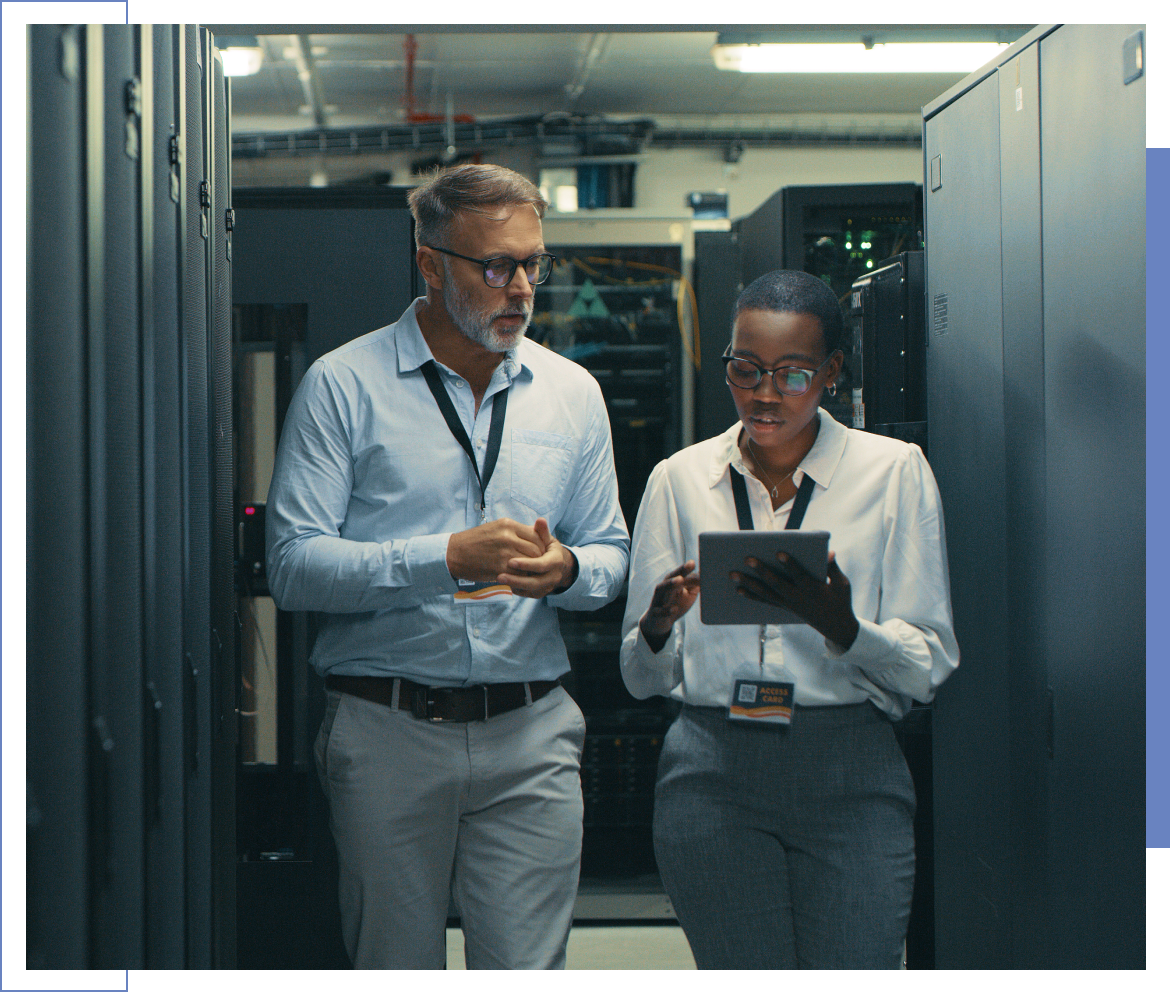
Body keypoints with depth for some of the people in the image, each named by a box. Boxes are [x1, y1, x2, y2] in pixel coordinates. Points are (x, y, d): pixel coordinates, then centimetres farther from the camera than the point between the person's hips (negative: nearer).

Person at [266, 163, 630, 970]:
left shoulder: (572, 393, 13)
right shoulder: (344, 385, -1)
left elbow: (612, 555, 17)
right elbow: (294, 565, -8)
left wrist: (566, 571, -7)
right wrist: (446, 559, -18)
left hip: (531, 733, 2)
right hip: (387, 730, -2)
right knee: (395, 971, 7)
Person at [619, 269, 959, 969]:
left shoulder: (894, 472, 3)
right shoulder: (681, 479, 9)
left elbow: (930, 668, -1)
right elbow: (643, 679, 9)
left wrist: (838, 623, -20)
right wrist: (659, 627, -14)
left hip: (851, 776, -1)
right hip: (713, 775, 1)